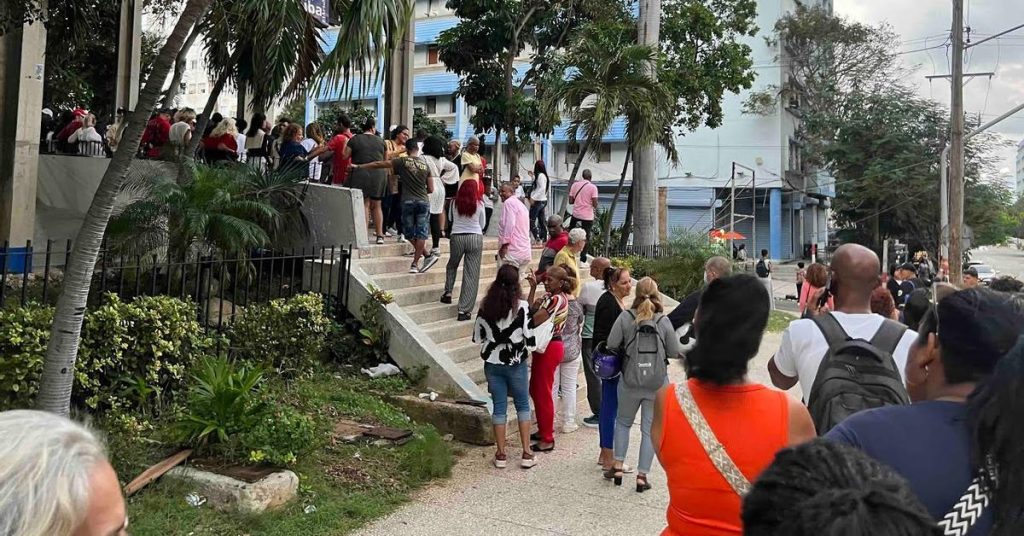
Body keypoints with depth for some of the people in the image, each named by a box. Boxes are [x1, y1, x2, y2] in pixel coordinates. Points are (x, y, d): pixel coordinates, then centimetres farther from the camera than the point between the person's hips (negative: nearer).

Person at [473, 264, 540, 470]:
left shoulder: (486, 306, -3)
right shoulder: (522, 306, -14)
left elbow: (477, 337, 4)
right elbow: (529, 336, -11)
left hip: (492, 363, 3)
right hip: (516, 363, -3)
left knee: (499, 406, 10)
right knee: (523, 405, 11)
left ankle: (501, 454, 13)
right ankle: (527, 453, 10)